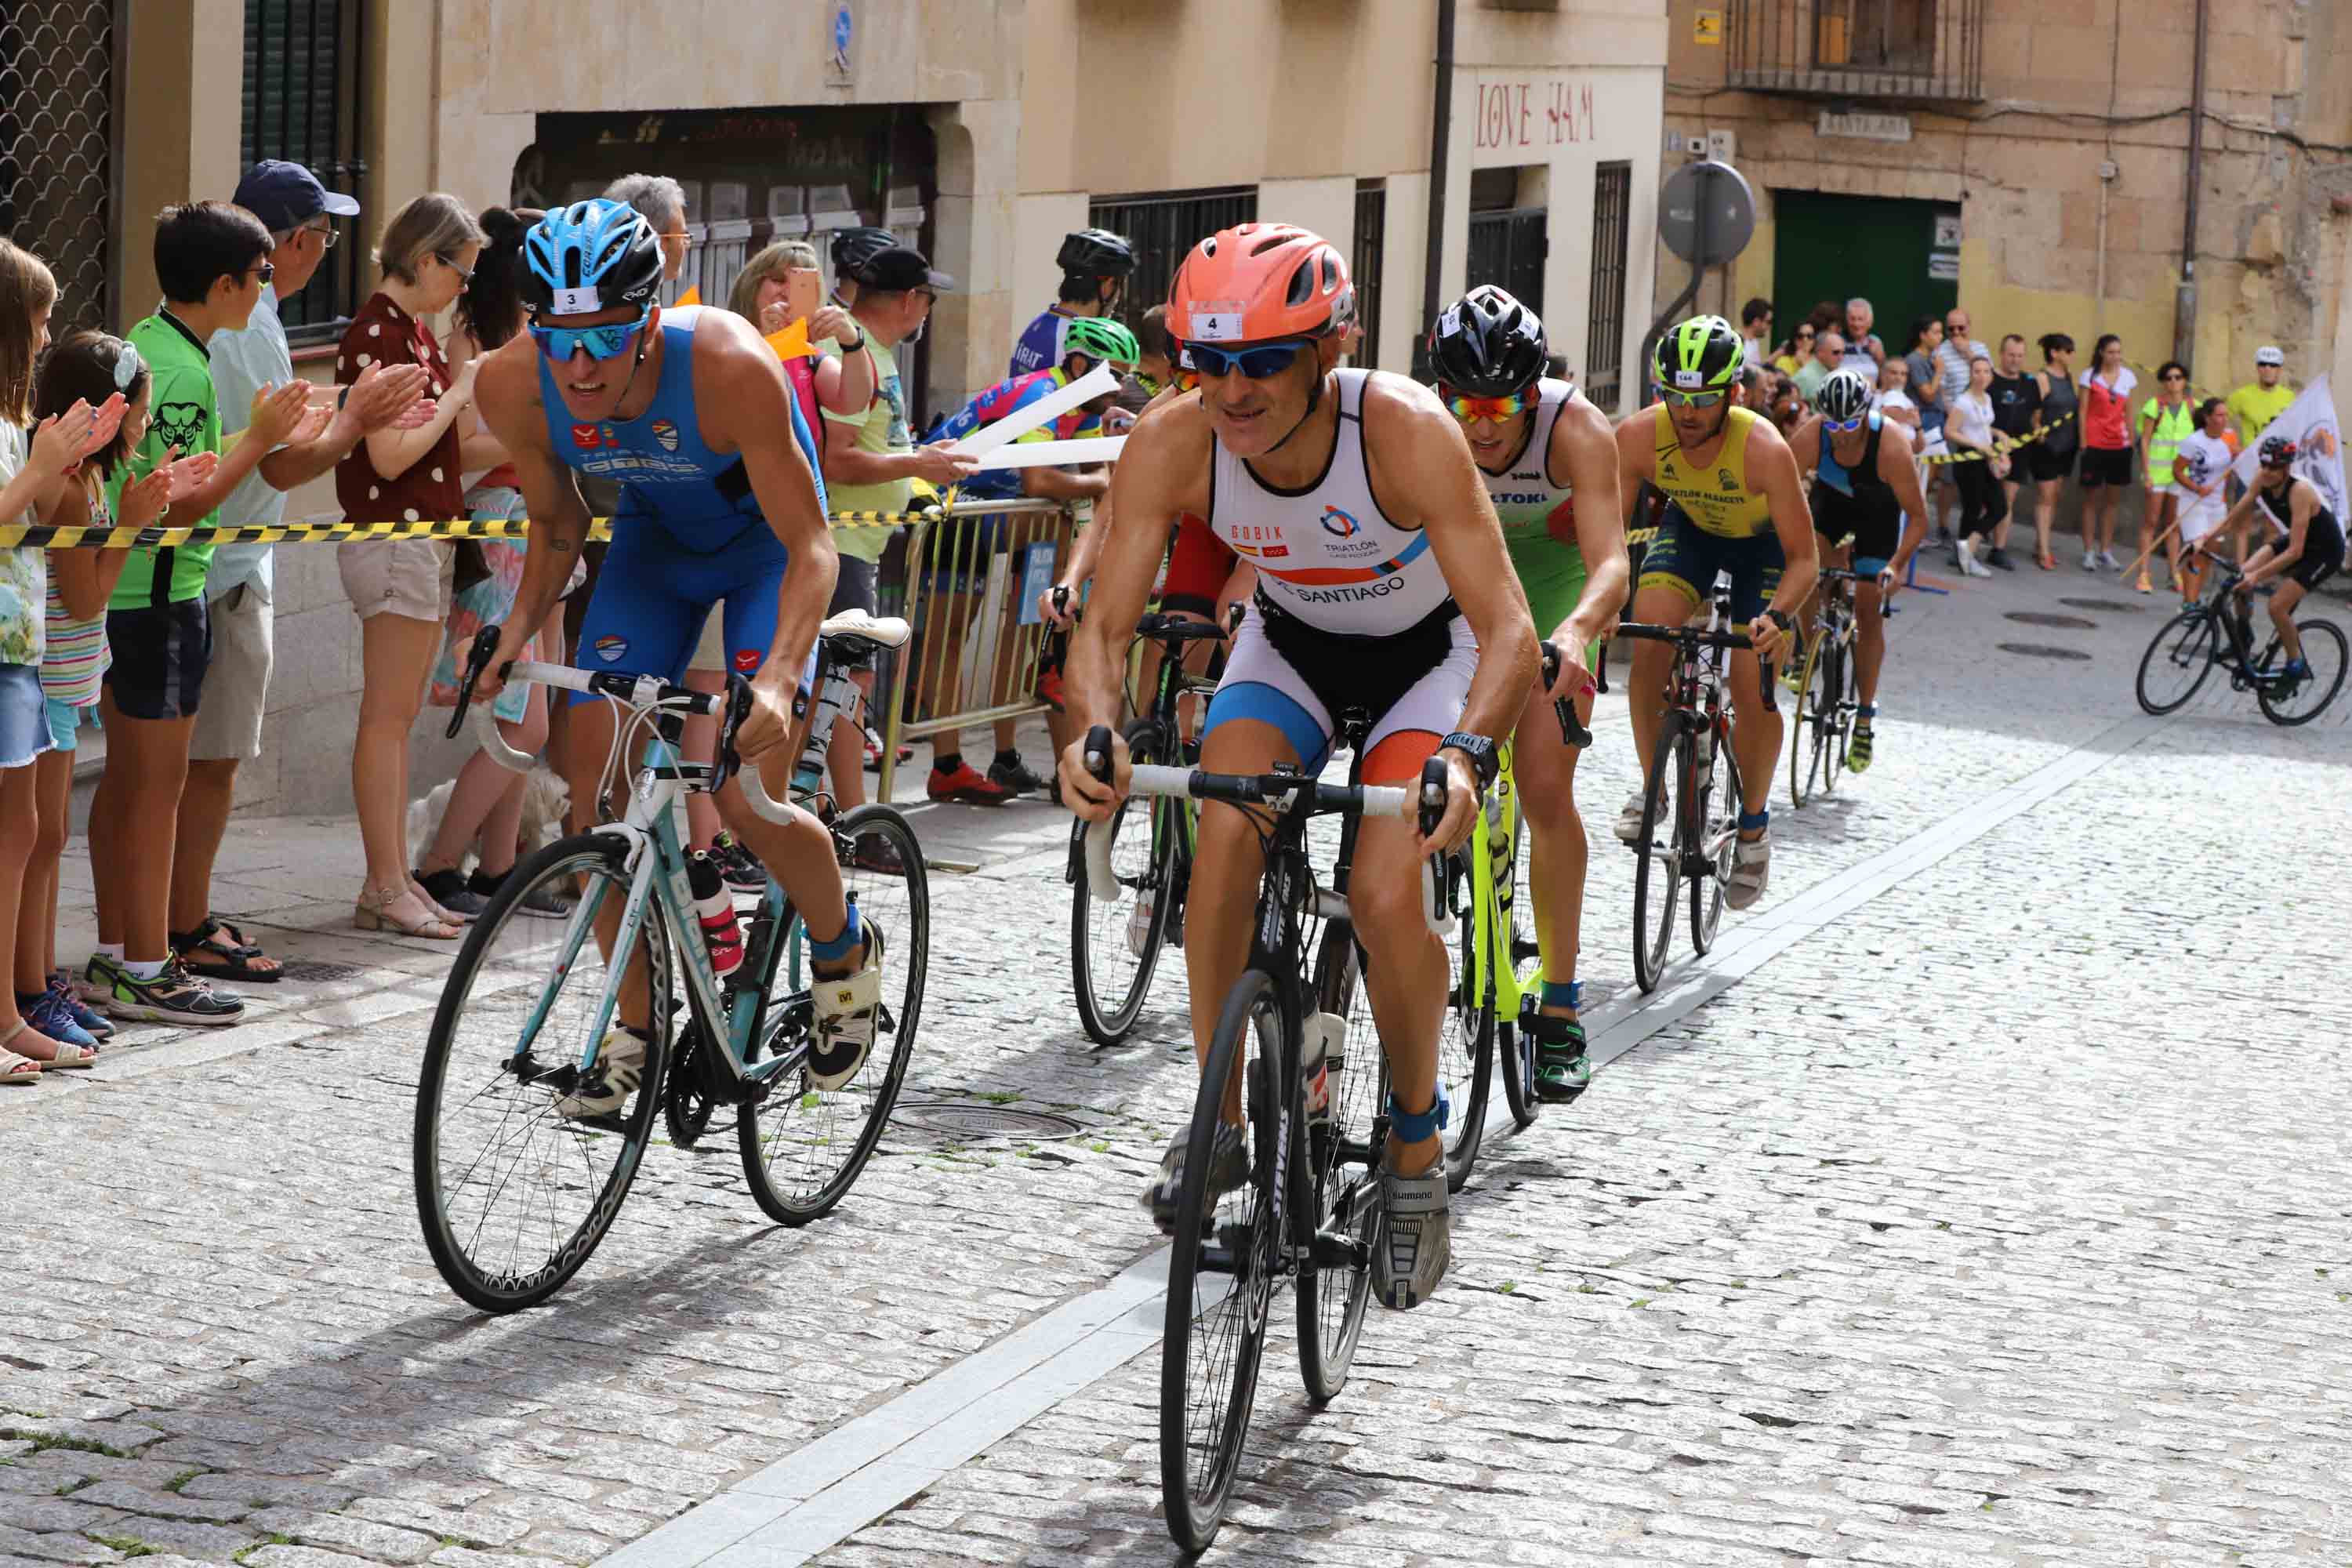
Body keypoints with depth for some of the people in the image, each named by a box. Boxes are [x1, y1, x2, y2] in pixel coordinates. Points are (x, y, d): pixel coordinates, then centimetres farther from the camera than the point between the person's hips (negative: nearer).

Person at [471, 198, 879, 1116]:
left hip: (767, 547, -4)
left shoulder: (730, 367, -38)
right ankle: (637, 1026, 10)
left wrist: (779, 678, -47)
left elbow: (810, 545, -33)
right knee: (596, 782, -7)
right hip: (654, 541, 4)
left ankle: (845, 953, 15)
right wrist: (517, 630, -19)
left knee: (747, 803, -16)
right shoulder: (514, 384, -25)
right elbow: (557, 526, -4)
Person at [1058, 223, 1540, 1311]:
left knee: (1386, 891, -21)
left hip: (1428, 648, -3)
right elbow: (1106, 622, -24)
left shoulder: (1407, 433, -36)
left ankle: (1417, 1150, 3)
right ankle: (1219, 1119, -5)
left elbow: (1509, 630, -38)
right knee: (1227, 824, -23)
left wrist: (1467, 754, -56)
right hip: (1292, 639, 3)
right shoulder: (1171, 444, -27)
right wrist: (1094, 729, -46)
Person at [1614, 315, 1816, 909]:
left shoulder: (1764, 450, -37)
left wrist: (1777, 616, -51)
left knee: (1753, 690, -11)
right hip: (1691, 526, 2)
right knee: (1649, 634, -23)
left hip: (1762, 540, -2)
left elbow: (1804, 559, -32)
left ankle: (1753, 825, 14)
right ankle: (1652, 786, -3)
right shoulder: (1640, 436, -30)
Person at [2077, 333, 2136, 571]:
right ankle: (2089, 552, 7)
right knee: (2092, 499, 2)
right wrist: (2083, 442, -7)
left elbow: (2128, 413, 12)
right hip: (2095, 444, -3)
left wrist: (2131, 441, 9)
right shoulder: (2090, 376, -2)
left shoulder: (2127, 376, 7)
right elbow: (2083, 411, -2)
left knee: (2112, 499, 7)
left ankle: (2106, 551, 15)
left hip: (2120, 444, 3)